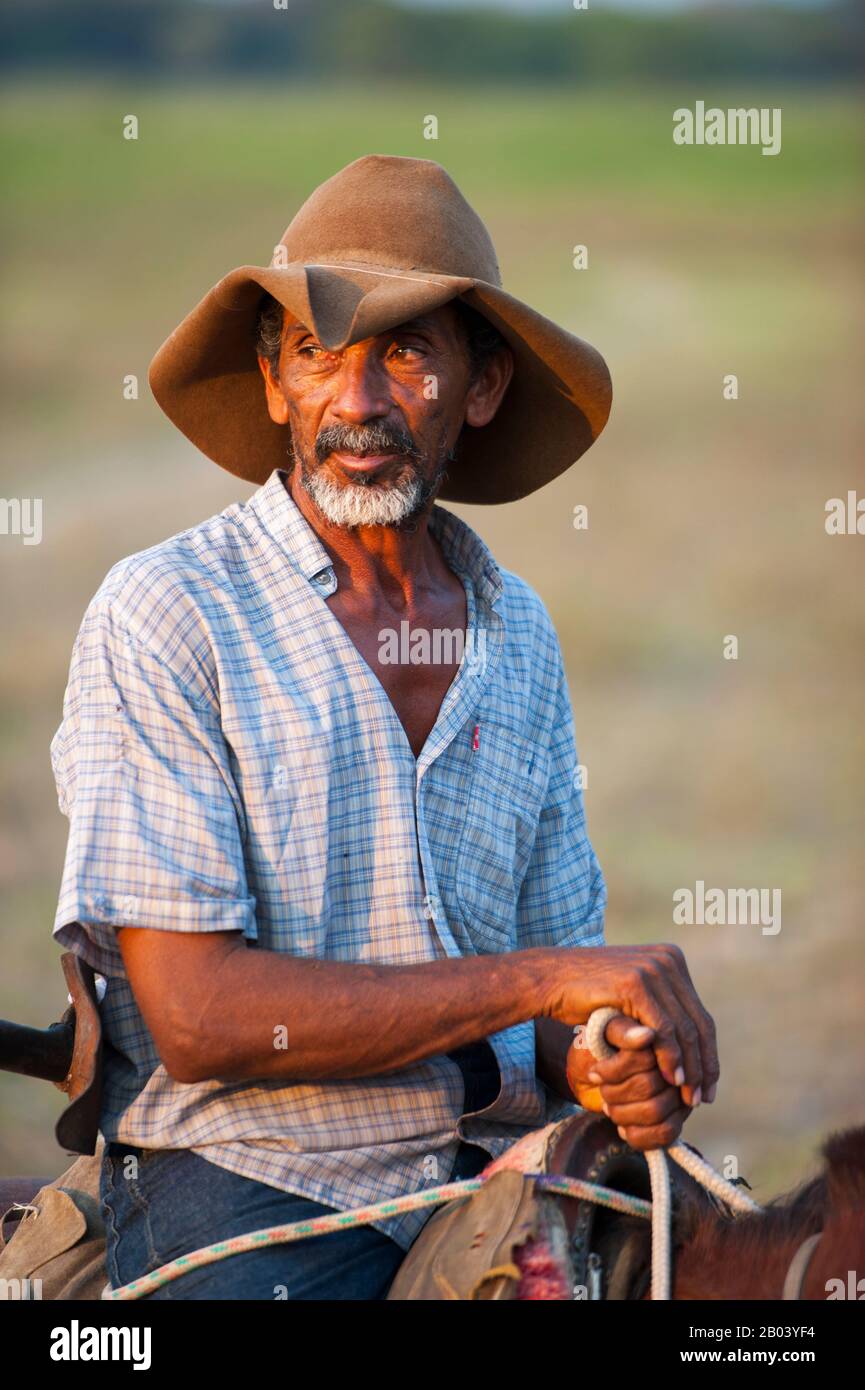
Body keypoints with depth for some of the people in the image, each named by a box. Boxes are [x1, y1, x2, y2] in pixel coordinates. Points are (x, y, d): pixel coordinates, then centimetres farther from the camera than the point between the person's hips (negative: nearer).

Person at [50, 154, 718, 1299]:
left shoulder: (519, 636, 11)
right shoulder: (165, 615, -7)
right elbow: (197, 1013, -15)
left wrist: (604, 1071, -6)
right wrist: (544, 980, -16)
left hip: (497, 1167, 5)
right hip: (253, 1180, -5)